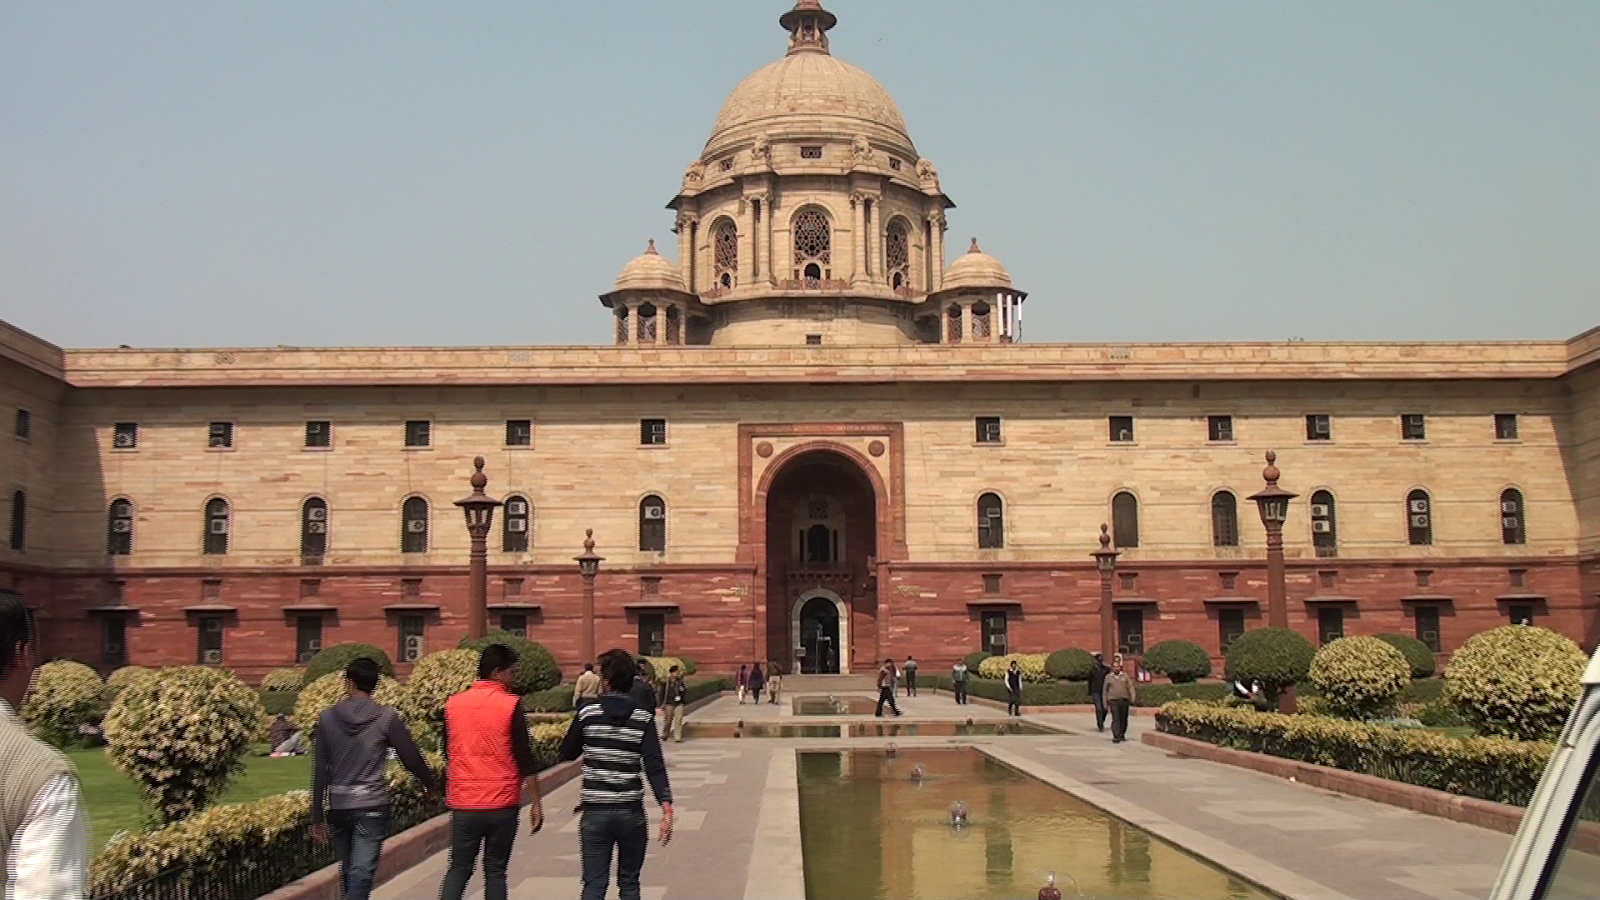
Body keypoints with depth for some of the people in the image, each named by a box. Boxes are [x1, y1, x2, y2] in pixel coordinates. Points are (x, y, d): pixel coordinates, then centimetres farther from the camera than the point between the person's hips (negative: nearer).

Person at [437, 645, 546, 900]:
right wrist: (536, 803, -3)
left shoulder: (452, 704, 2)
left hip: (463, 804, 3)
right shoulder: (511, 705, -10)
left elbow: (448, 755, 13)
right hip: (502, 804, -3)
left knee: (458, 869, 11)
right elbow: (525, 759, -10)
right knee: (495, 871, 9)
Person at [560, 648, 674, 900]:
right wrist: (666, 807, -18)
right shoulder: (643, 718, -4)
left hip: (595, 812, 0)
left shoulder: (588, 713, -5)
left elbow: (567, 753, 7)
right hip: (631, 812, 1)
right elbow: (654, 766, -14)